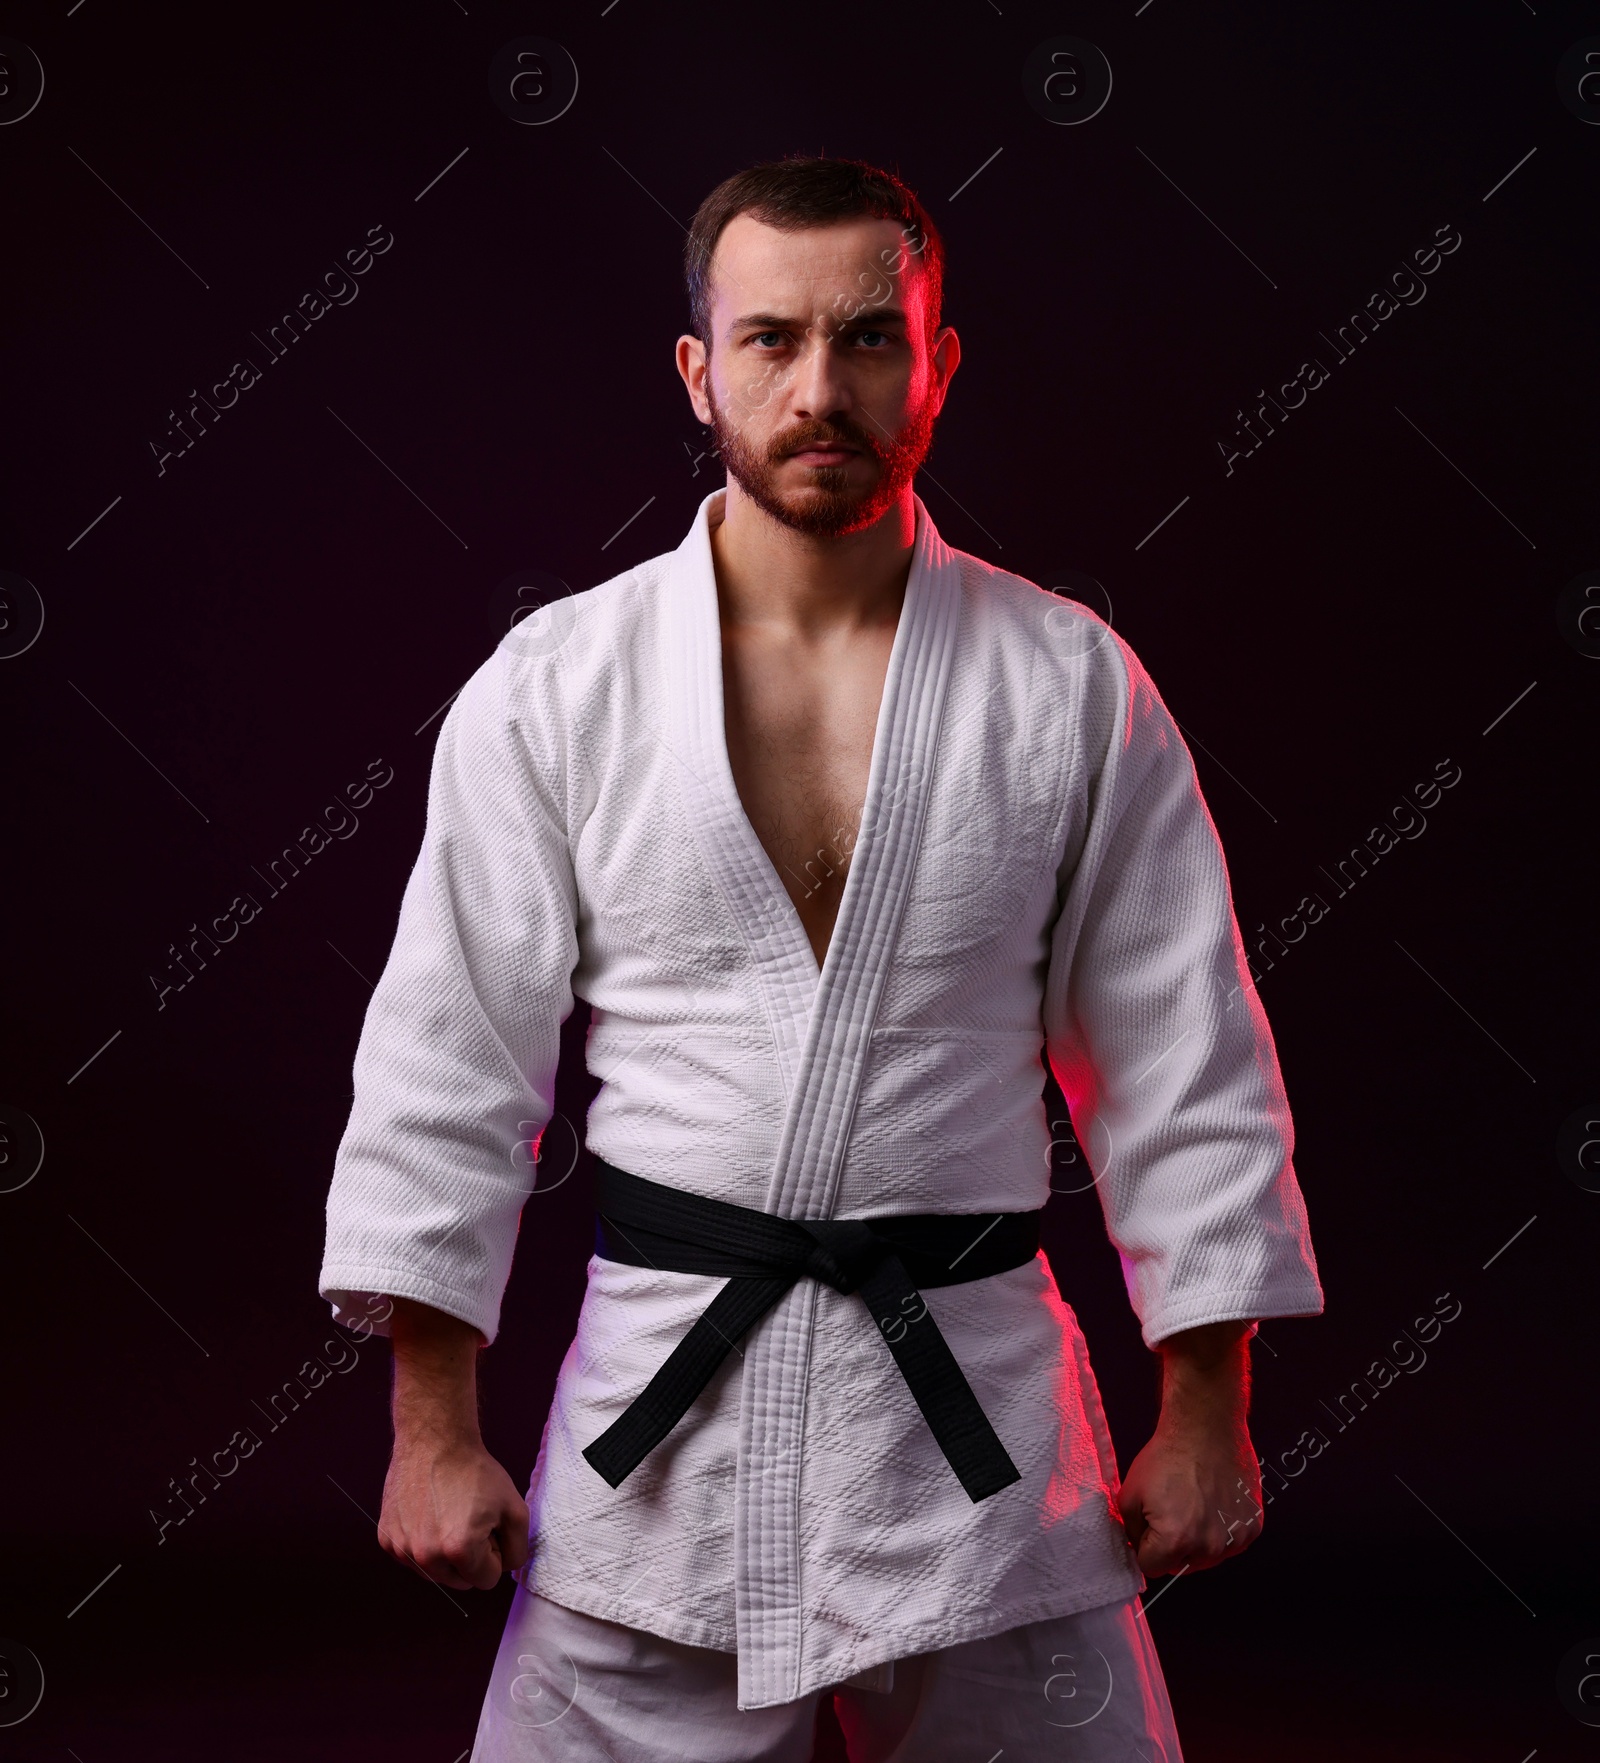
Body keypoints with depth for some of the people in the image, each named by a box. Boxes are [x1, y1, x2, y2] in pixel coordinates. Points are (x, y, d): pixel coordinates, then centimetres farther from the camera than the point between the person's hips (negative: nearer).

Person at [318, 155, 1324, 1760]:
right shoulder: (556, 687, -2)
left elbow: (1185, 1067, 3)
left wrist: (1205, 1415, 3)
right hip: (655, 1429, 0)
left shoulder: (1073, 686, 0)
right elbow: (450, 1064, -1)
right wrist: (433, 1427, -3)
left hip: (984, 1417, 1)